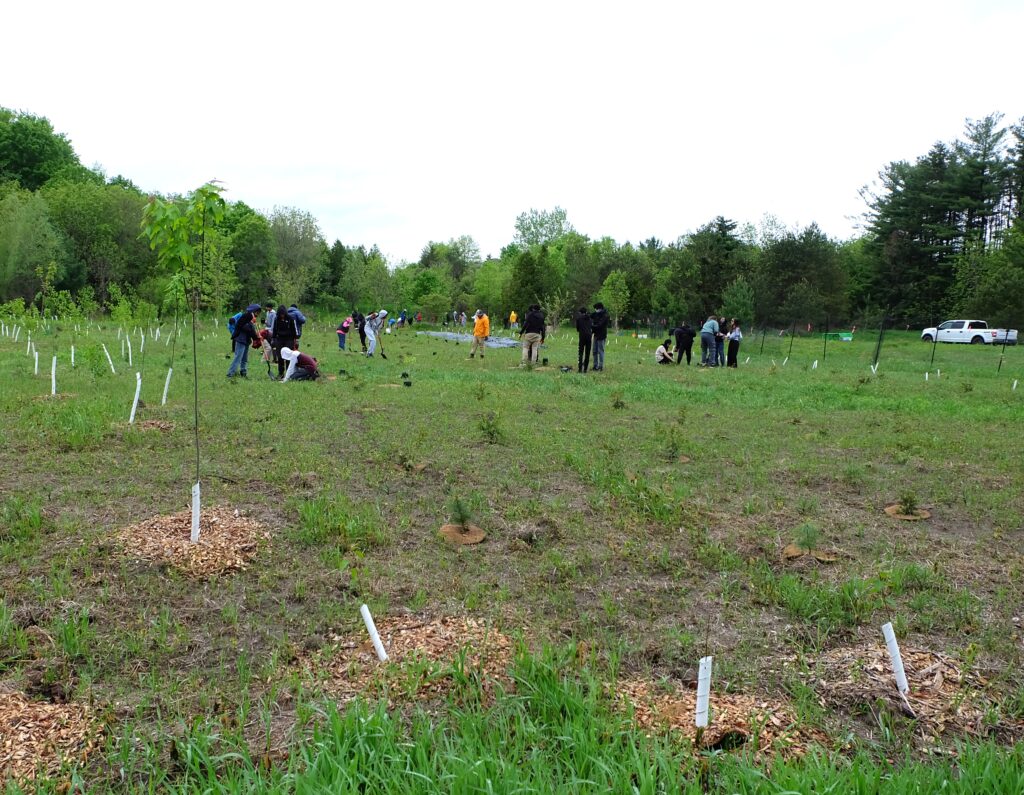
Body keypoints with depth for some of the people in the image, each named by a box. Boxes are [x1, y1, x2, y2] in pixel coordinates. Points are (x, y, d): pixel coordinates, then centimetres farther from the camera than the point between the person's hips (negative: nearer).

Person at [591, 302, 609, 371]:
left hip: (601, 335, -8)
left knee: (600, 351, -3)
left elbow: (599, 325, -21)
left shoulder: (604, 316, -15)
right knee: (595, 351, 11)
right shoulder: (597, 314, 10)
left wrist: (591, 326, -16)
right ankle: (595, 365, 19)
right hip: (596, 335, 8)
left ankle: (601, 366, 2)